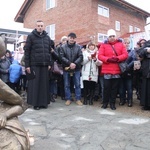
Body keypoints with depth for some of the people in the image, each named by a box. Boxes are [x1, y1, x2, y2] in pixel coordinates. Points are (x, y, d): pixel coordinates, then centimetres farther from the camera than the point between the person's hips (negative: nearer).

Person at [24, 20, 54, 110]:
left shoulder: (47, 37, 13)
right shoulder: (31, 36, 1)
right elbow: (27, 51, -3)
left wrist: (49, 63, 8)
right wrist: (27, 65, -8)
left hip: (45, 65, 4)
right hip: (34, 64, -3)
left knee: (44, 84, 5)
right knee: (35, 84, 0)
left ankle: (44, 102, 16)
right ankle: (35, 103, 10)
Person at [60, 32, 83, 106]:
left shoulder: (78, 47, 3)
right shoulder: (63, 47, 0)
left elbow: (81, 57, -3)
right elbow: (62, 57, -8)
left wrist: (75, 63, -17)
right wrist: (70, 63, -17)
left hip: (76, 69, 1)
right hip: (66, 68, 0)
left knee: (77, 85, 5)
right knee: (67, 85, 7)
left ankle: (78, 99, 16)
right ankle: (68, 99, 19)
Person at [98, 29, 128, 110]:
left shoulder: (121, 44, 8)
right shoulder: (104, 45, 4)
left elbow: (125, 55, -1)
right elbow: (100, 56, -5)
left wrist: (117, 58, -17)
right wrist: (108, 59, -19)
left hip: (117, 70, 2)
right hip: (107, 70, -1)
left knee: (115, 87, 8)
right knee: (106, 87, 3)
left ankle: (112, 103, 19)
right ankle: (105, 102, 18)